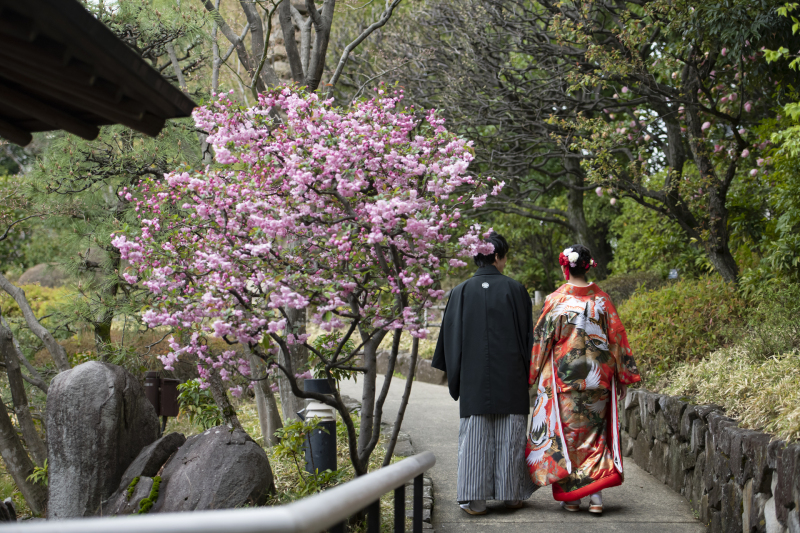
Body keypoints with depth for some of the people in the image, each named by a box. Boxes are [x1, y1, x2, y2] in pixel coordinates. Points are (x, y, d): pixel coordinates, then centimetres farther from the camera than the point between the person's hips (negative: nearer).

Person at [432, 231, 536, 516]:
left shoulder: (462, 291, 0)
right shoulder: (515, 289, -4)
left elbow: (451, 336, 3)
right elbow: (528, 333, 0)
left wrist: (455, 374, 10)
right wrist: (528, 372, 10)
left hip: (474, 375, 1)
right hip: (511, 375, -1)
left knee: (475, 434, 3)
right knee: (510, 433, 8)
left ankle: (475, 498, 1)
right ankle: (511, 493, 15)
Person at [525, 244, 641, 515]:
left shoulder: (557, 300, -8)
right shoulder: (601, 299, 1)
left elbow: (541, 339, -4)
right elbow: (617, 338, 4)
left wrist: (531, 373, 7)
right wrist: (624, 375, 12)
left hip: (563, 376, -3)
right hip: (597, 378, 3)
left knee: (565, 431, 6)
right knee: (594, 431, 10)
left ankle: (570, 496, 8)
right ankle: (596, 496, 6)